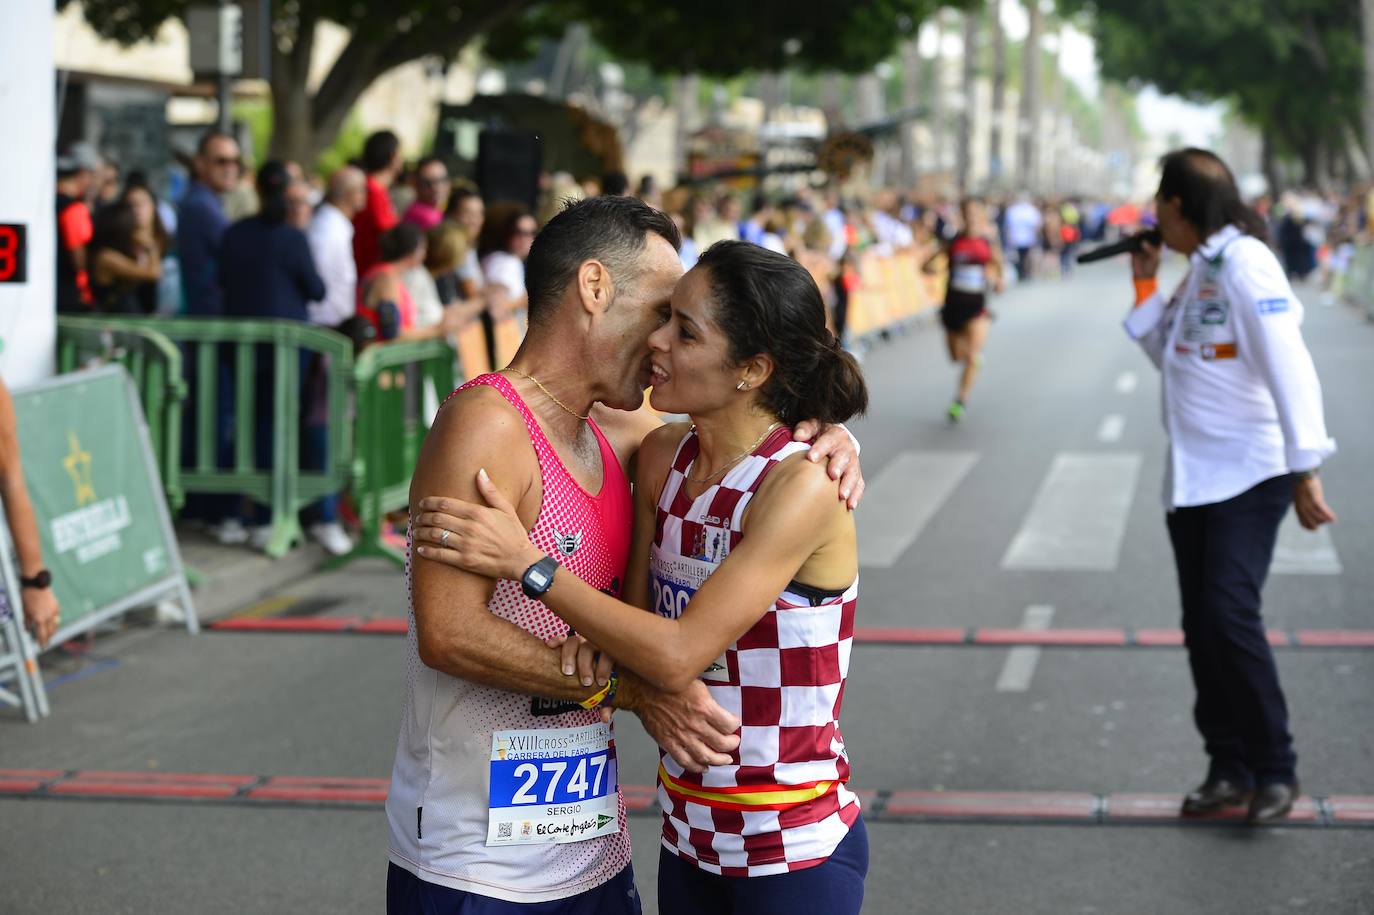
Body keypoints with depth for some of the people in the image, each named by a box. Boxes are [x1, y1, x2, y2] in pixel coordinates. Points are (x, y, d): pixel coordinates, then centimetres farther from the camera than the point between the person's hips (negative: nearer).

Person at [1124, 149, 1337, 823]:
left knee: (1231, 613, -17)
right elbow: (1172, 357, 25)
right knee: (1202, 628, 7)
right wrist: (1146, 289, 13)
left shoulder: (1245, 263, -13)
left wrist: (1305, 468, -27)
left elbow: (1289, 366, -21)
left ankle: (1275, 771, -6)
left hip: (1248, 475, -9)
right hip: (1191, 480, 9)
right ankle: (1229, 768, 14)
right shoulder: (1199, 268, 15)